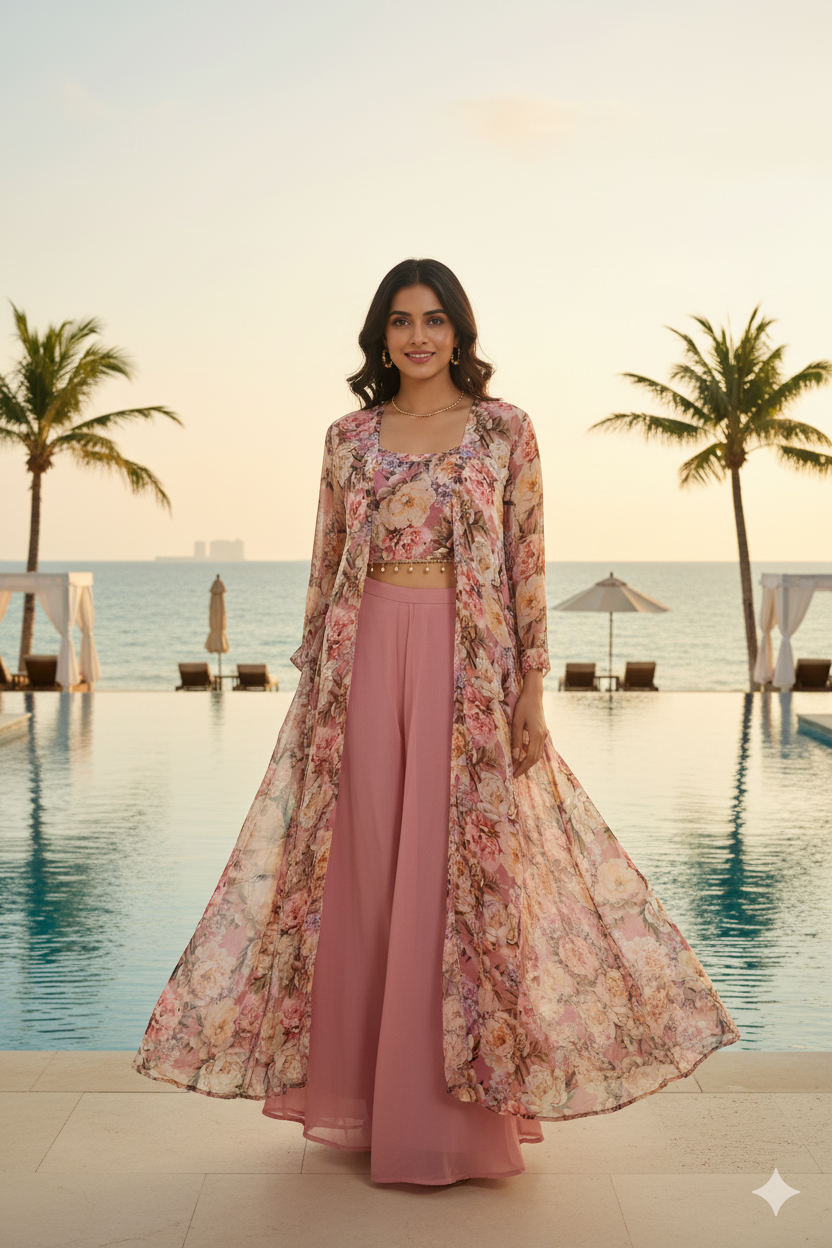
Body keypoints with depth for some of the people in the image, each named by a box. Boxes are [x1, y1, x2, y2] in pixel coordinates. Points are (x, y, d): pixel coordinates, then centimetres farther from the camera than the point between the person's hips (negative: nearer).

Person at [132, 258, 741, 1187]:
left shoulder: (505, 429, 4)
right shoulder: (349, 437, 10)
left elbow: (527, 563, 1)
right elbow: (327, 566, 11)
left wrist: (531, 684, -5)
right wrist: (315, 683, 7)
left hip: (467, 667, -2)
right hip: (365, 659, 2)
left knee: (458, 869, -1)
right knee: (361, 872, 4)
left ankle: (449, 1114, 11)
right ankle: (362, 1099, 19)